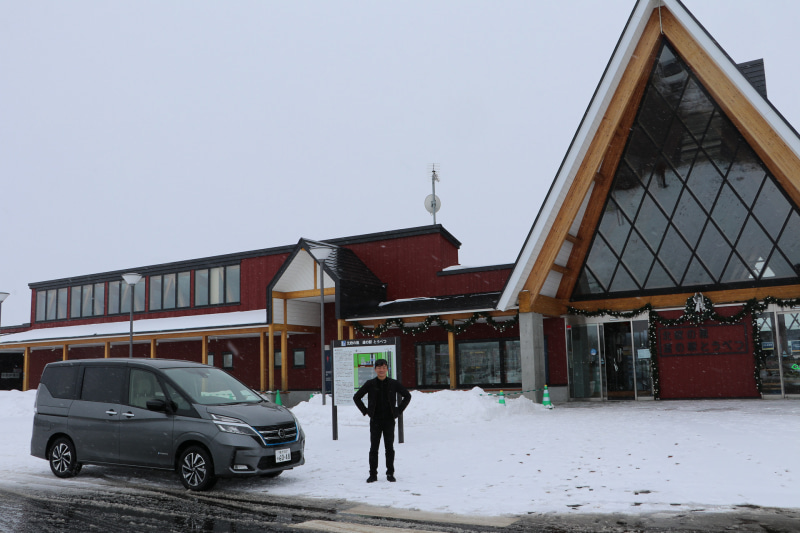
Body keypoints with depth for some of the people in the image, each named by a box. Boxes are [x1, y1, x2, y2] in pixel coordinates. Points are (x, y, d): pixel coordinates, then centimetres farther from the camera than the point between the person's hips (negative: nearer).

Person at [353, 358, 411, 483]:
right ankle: (373, 474, 10)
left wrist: (399, 410, 4)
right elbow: (356, 397, 9)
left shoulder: (394, 384, 1)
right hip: (375, 421, 0)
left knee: (389, 448, 4)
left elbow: (407, 396, 11)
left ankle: (390, 474, 13)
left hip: (389, 421, 0)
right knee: (373, 448, 2)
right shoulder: (370, 384, 0)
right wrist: (365, 411, 2)